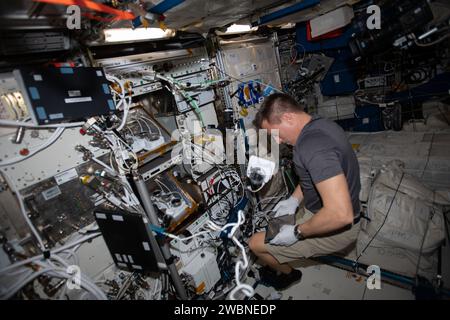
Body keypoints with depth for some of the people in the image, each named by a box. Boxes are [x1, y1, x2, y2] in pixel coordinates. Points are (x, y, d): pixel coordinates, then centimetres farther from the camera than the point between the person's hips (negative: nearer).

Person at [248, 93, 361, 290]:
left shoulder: (312, 145, -34)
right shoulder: (322, 124, -1)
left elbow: (341, 214, -38)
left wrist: (297, 232, -25)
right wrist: (295, 199, 5)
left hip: (335, 228, -9)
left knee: (256, 244, -1)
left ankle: (287, 274, 27)